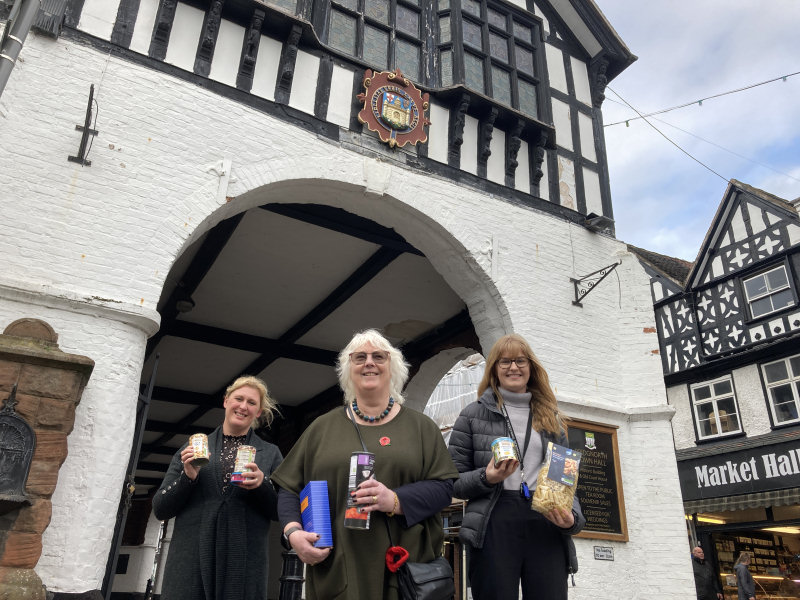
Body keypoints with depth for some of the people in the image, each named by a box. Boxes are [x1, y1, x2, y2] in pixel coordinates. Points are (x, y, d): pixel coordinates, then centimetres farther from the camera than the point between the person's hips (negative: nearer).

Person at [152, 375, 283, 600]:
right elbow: (160, 509, 9)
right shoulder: (193, 447, 10)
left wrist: (262, 485, -13)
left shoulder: (270, 454, 10)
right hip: (190, 562, 1)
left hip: (244, 565, 0)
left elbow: (282, 512, 5)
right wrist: (187, 477, -8)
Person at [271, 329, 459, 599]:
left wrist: (396, 500, -18)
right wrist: (293, 531, -9)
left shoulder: (421, 427, 6)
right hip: (335, 570, 1)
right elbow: (289, 488, 9)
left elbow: (443, 487, -2)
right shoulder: (323, 427, 9)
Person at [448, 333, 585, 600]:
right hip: (493, 526, -2)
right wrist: (486, 478, -13)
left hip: (547, 526, 3)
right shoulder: (473, 414, 7)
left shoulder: (550, 417, 17)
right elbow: (452, 480, 6)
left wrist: (573, 517, -3)